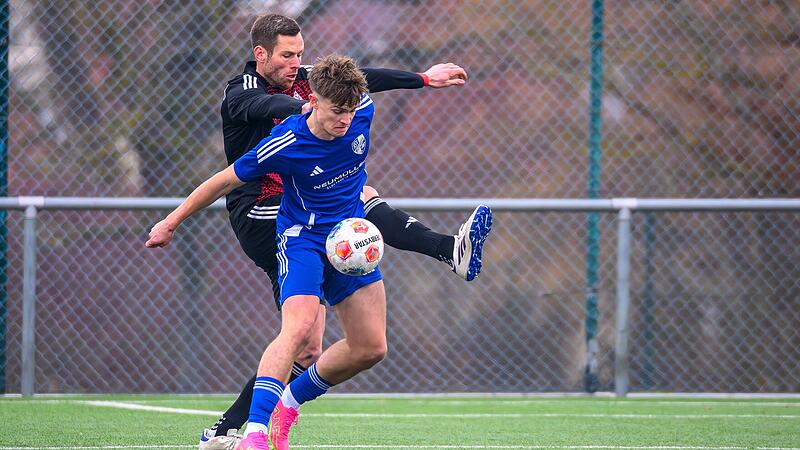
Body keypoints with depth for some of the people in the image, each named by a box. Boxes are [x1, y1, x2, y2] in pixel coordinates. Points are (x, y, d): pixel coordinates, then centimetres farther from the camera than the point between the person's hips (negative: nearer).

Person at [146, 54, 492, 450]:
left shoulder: (362, 112, -14)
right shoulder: (284, 145, -26)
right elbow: (225, 181, -13)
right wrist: (172, 223, -5)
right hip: (303, 237, -6)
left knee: (371, 348, 3)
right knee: (299, 327, -31)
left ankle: (288, 405, 21)